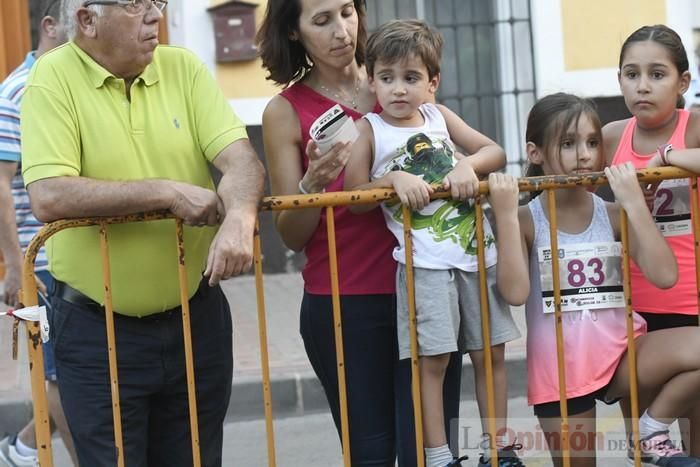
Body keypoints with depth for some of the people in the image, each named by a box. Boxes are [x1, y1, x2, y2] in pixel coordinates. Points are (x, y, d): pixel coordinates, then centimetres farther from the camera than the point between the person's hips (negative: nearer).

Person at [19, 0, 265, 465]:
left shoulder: (184, 68, 2)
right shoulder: (53, 78, -11)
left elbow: (241, 158, -7)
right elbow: (49, 198, -23)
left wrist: (239, 218, -30)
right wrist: (168, 192, -22)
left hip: (196, 317, 4)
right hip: (96, 330, -4)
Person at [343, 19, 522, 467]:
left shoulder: (440, 116, 11)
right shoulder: (370, 130, 2)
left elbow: (495, 152, 10)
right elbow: (354, 196, -3)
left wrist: (468, 165, -10)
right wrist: (394, 180, -18)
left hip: (477, 251, 4)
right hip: (424, 262, -4)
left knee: (490, 353, 9)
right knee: (432, 359, -6)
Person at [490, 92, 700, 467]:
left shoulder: (613, 215, 0)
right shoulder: (527, 220, -6)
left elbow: (664, 276, -13)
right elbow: (515, 292, -21)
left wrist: (634, 201, -16)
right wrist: (505, 213, -23)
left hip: (619, 353, 2)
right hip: (558, 368, -2)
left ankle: (651, 436, -3)